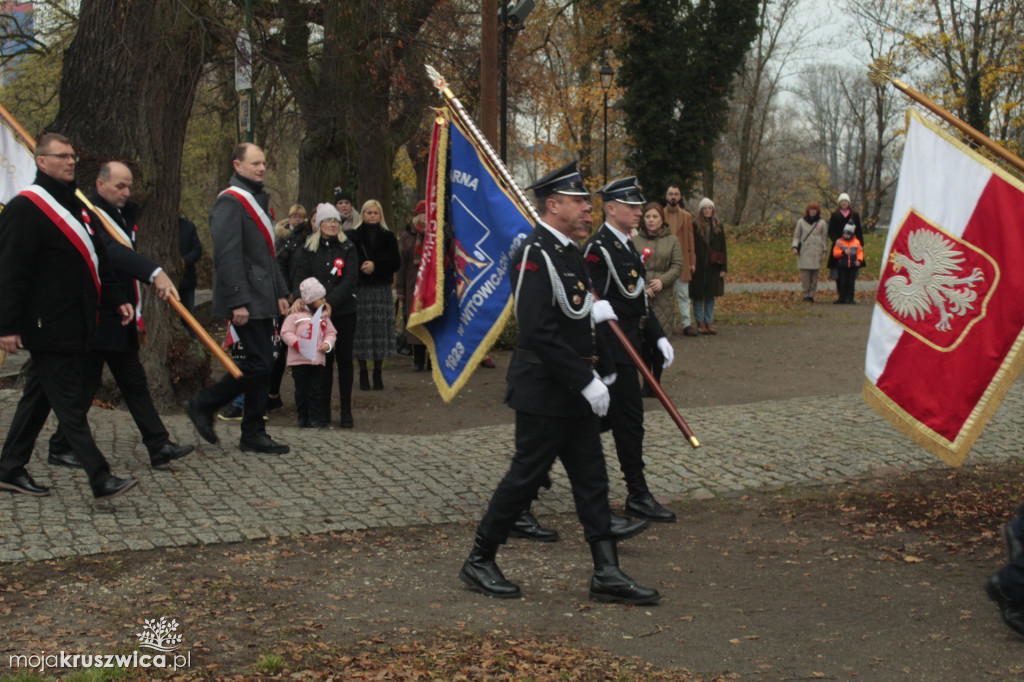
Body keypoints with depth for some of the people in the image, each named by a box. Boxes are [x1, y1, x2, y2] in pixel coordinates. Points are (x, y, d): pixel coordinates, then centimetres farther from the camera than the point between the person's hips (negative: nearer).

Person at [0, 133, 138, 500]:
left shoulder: (77, 207, 18)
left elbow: (99, 260, 24)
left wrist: (116, 299, 14)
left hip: (75, 326, 9)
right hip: (48, 328, -9)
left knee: (39, 397, 15)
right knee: (70, 404, -7)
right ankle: (101, 479, -8)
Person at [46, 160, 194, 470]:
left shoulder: (124, 214, 15)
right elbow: (113, 252, -33)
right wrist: (155, 273, -43)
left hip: (122, 322, 9)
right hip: (96, 320, -9)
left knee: (134, 383, 9)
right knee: (85, 384, 0)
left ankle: (159, 447, 9)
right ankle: (61, 447, 14)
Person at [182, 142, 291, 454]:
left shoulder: (258, 200, 19)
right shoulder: (230, 202, -12)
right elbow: (227, 256, -19)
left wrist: (280, 292, 18)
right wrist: (237, 301, -23)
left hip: (262, 299, 10)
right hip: (246, 300, -10)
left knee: (261, 363, 8)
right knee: (260, 363, -12)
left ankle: (254, 435, 13)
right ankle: (203, 406, 3)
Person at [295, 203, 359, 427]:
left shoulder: (347, 248, 3)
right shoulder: (308, 249, 6)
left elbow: (349, 280, -6)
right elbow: (301, 278, 1)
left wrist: (330, 302, -17)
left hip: (344, 312, 0)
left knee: (344, 359, 2)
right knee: (323, 360, 3)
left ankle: (346, 411, 8)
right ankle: (323, 410, 11)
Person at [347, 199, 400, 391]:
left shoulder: (388, 237, 12)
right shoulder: (352, 236, 7)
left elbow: (394, 262, 3)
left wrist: (375, 265, -11)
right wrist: (363, 267, -17)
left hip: (382, 289, 1)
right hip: (360, 289, -1)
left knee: (381, 329, -1)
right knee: (362, 330, -4)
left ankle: (378, 372, 10)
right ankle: (363, 373, 8)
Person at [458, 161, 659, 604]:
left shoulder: (567, 251, 13)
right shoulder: (535, 254, -18)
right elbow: (538, 332, -25)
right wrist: (586, 381, -23)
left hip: (574, 391, 9)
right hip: (544, 391, -9)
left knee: (592, 480, 9)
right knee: (526, 476, 1)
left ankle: (607, 574, 15)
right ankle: (479, 563, 18)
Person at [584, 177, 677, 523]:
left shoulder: (627, 246, 16)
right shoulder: (598, 248, -15)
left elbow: (640, 298, 21)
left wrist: (658, 336, 13)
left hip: (629, 345, 10)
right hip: (613, 348, -10)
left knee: (606, 415, 16)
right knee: (629, 418, -6)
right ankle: (638, 496, 2)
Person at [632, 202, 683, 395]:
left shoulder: (672, 240, 7)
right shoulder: (635, 240, 4)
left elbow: (678, 266, 2)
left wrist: (662, 280, -14)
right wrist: (642, 288, -13)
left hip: (664, 297, 1)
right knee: (643, 339, -2)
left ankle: (656, 381, 13)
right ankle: (646, 382, 8)